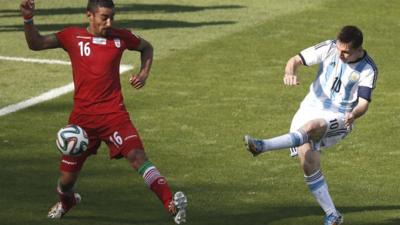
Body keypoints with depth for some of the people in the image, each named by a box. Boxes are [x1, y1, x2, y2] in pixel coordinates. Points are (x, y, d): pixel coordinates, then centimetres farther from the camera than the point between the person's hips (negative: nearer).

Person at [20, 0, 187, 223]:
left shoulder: (120, 37, 4)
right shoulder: (73, 36, 1)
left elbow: (146, 47, 23)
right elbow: (36, 44, -4)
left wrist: (144, 73, 6)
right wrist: (29, 19, -20)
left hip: (114, 114, -1)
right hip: (82, 117, 1)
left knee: (137, 155, -23)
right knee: (67, 178, 8)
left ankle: (172, 205, -32)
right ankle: (67, 202, 44)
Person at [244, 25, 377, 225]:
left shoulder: (368, 70, -11)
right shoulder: (329, 48, -5)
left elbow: (363, 103, -16)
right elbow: (296, 60, -5)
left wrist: (354, 114, -39)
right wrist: (290, 72, -30)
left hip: (338, 118, -3)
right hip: (310, 109, 3)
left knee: (310, 128, -37)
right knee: (308, 164, -10)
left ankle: (262, 146, -46)